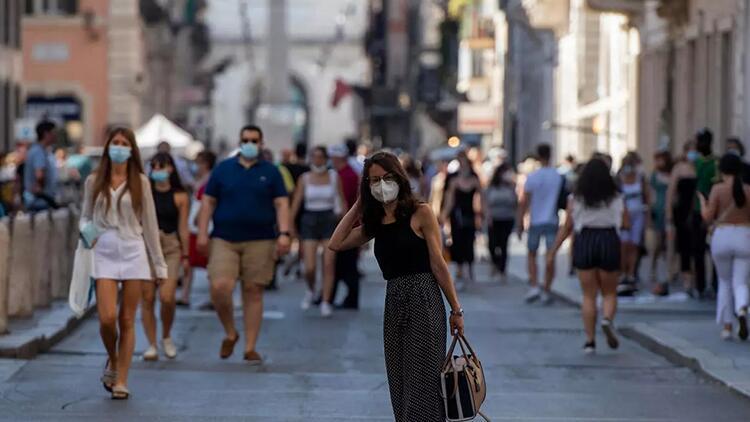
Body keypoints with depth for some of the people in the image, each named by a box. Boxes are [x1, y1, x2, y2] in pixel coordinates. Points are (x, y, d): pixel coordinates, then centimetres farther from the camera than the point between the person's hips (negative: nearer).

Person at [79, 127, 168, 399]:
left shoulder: (140, 182, 5)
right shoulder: (94, 181, 7)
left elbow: (149, 224, 7)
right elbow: (85, 216, 16)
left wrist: (159, 264, 7)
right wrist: (86, 232, -8)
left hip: (133, 253, 0)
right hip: (104, 253, 0)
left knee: (127, 321, 0)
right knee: (107, 318, -12)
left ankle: (121, 381, 6)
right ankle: (112, 362, 18)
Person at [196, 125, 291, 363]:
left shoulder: (270, 172, 9)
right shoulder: (223, 169, 9)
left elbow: (281, 204, 4)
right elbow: (208, 202, 9)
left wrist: (284, 233, -10)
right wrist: (202, 233, 0)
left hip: (259, 242, 0)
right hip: (225, 240, 0)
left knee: (253, 292, 1)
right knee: (220, 287, -16)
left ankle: (250, 348, 7)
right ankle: (230, 333, 7)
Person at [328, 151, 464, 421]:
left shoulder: (420, 214, -5)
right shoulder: (375, 222, 13)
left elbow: (438, 266, -6)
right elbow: (336, 244, 6)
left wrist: (456, 310, -5)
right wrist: (358, 206, 9)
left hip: (424, 301, -7)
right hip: (393, 306, 7)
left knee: (422, 388, -7)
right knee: (400, 389, 9)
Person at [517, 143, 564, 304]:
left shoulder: (532, 178, -6)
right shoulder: (559, 177, -3)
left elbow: (524, 202, -5)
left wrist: (520, 223, 2)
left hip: (535, 222, -1)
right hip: (552, 222, 1)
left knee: (532, 255, 14)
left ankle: (534, 286, -2)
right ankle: (546, 292, 7)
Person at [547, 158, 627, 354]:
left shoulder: (576, 199, 3)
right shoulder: (616, 198, 2)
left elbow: (566, 227, 2)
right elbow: (625, 222, 3)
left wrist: (552, 251, 7)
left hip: (584, 242, 0)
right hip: (609, 242, 0)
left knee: (589, 295, 7)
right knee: (609, 292, 12)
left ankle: (590, 340, 2)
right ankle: (608, 320, -19)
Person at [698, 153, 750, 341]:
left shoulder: (718, 189, -4)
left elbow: (708, 217, -6)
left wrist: (702, 201, 12)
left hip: (722, 236, 0)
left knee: (725, 282, 17)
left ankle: (727, 327, 14)